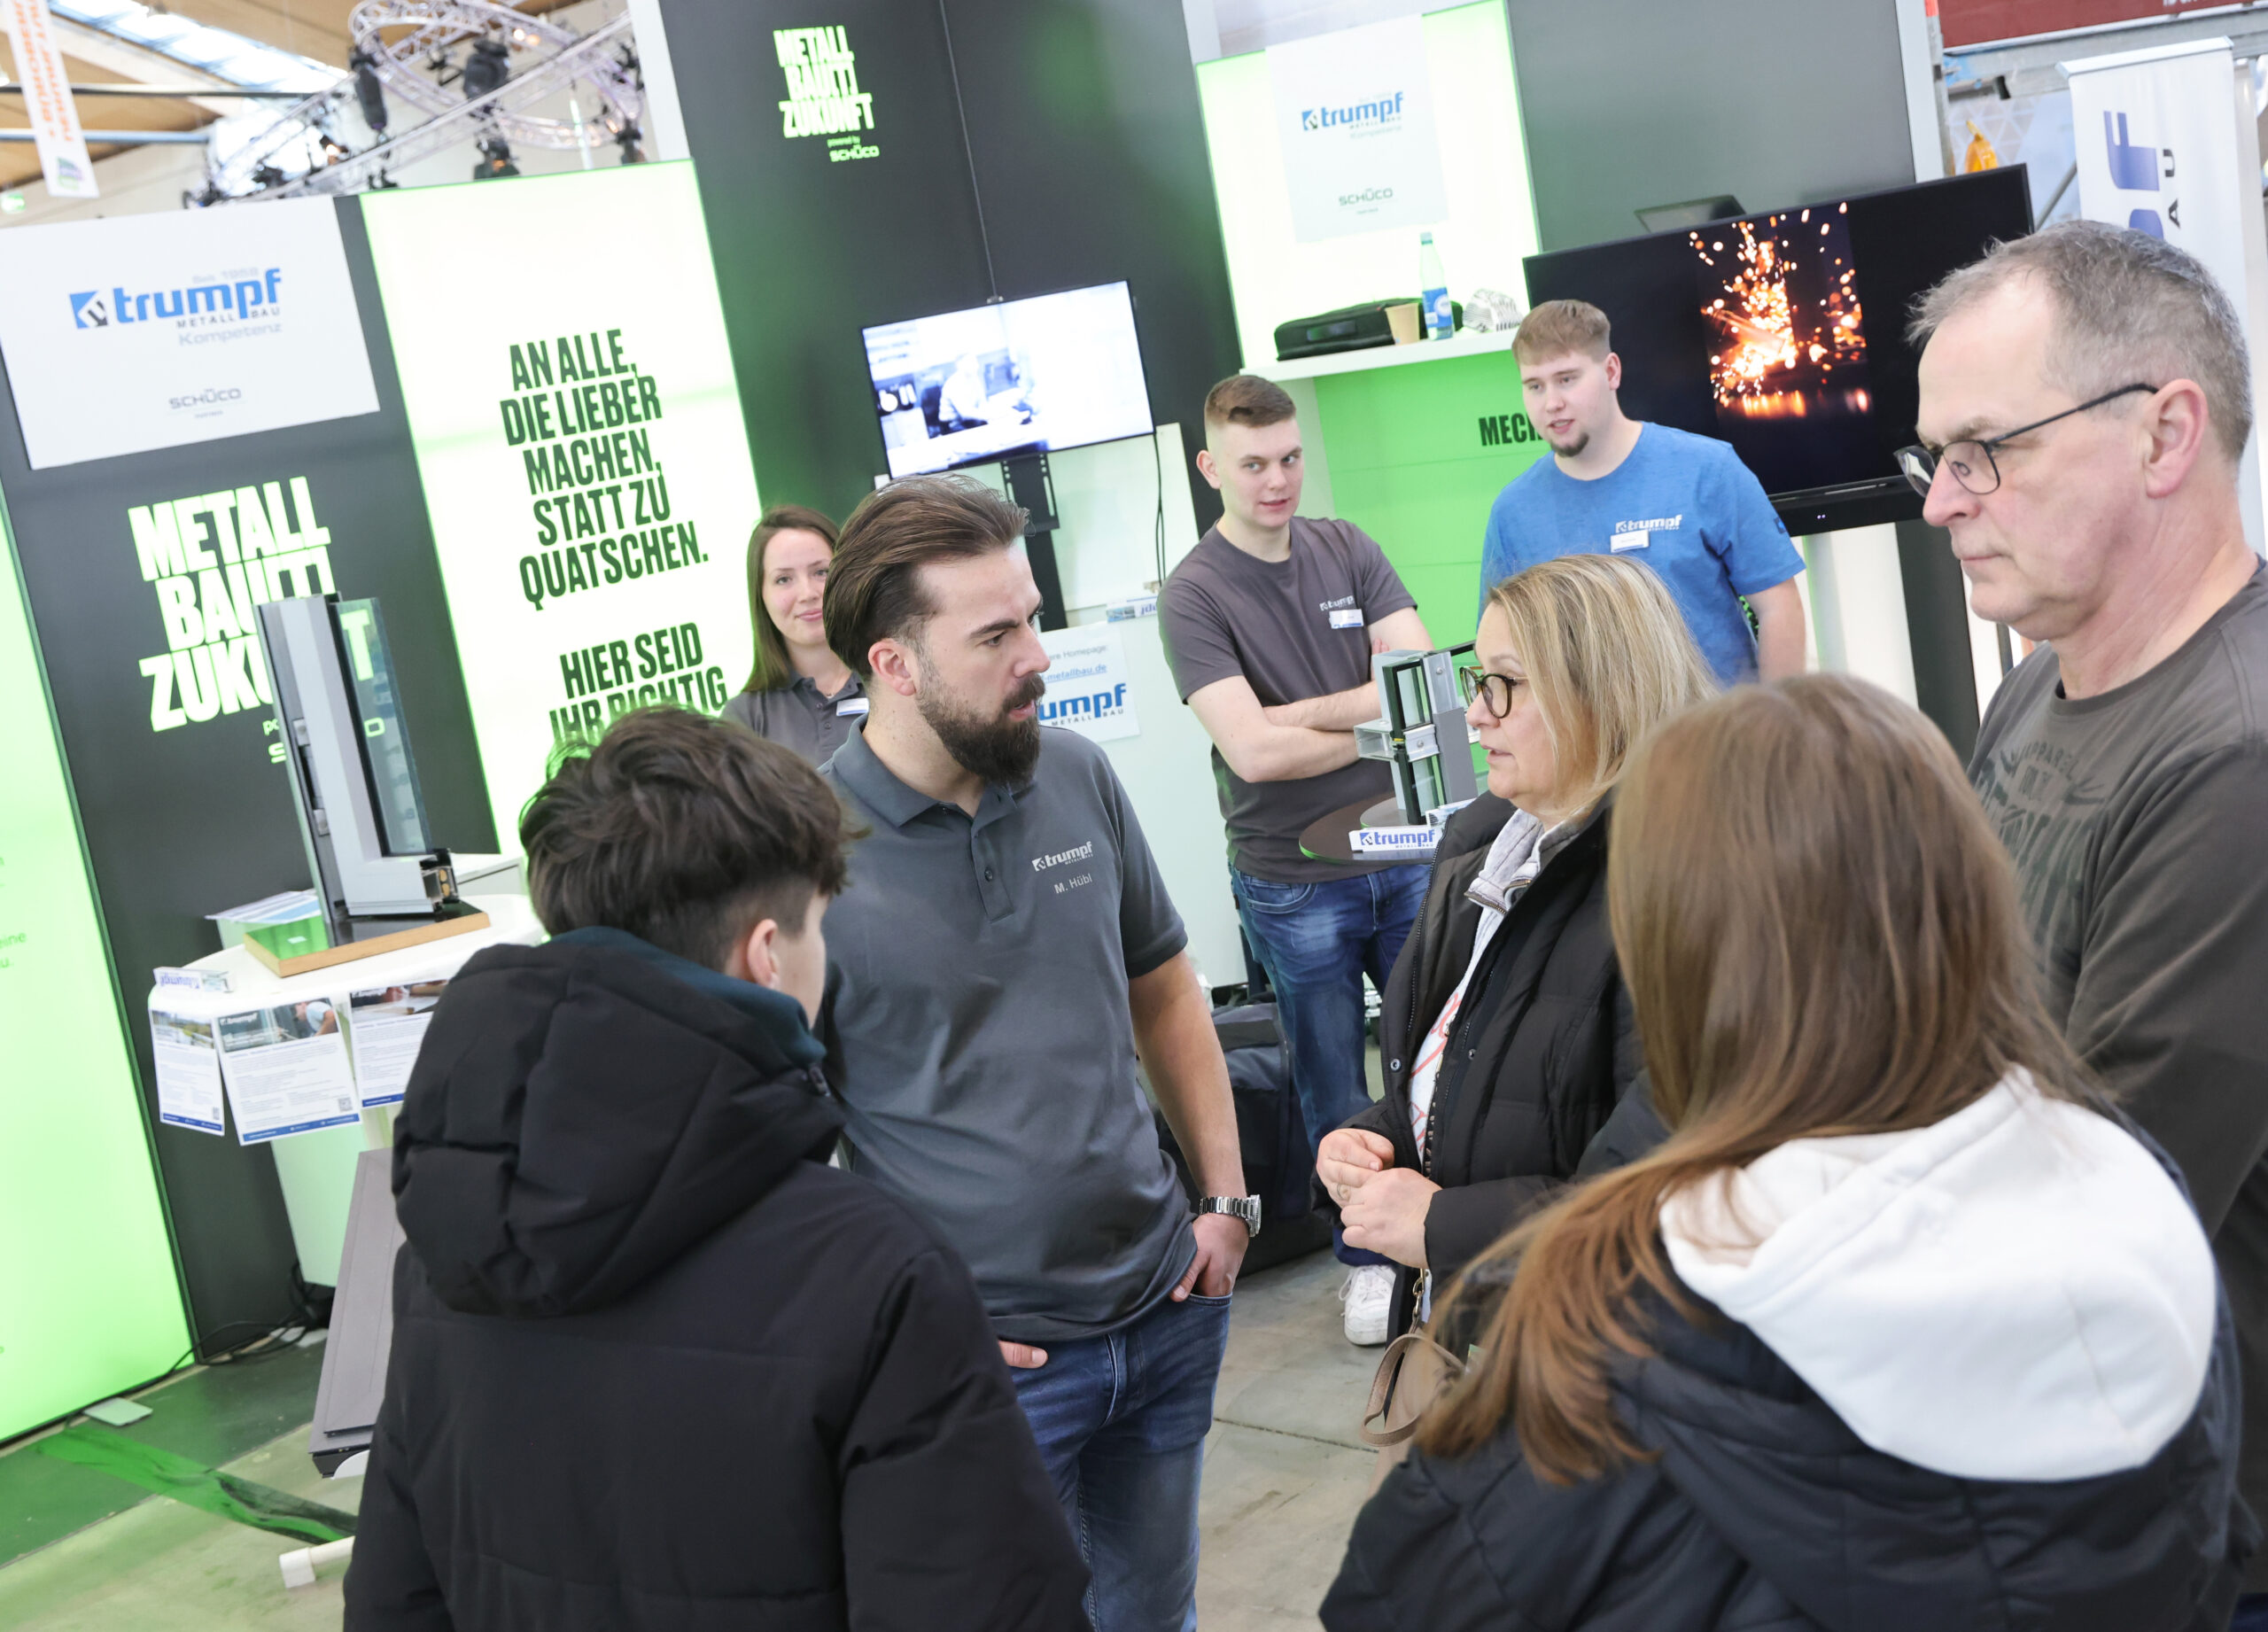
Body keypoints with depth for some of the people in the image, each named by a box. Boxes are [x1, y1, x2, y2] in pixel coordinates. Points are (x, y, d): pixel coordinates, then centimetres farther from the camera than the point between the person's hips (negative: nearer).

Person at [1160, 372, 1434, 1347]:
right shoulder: (1194, 595, -10)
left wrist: (1304, 713, -16)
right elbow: (1253, 750, -20)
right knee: (1333, 1087, 11)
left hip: (1402, 854, 3)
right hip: (1292, 882, -3)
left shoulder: (1347, 551, 3)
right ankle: (1367, 1257, 28)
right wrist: (1376, 727, -10)